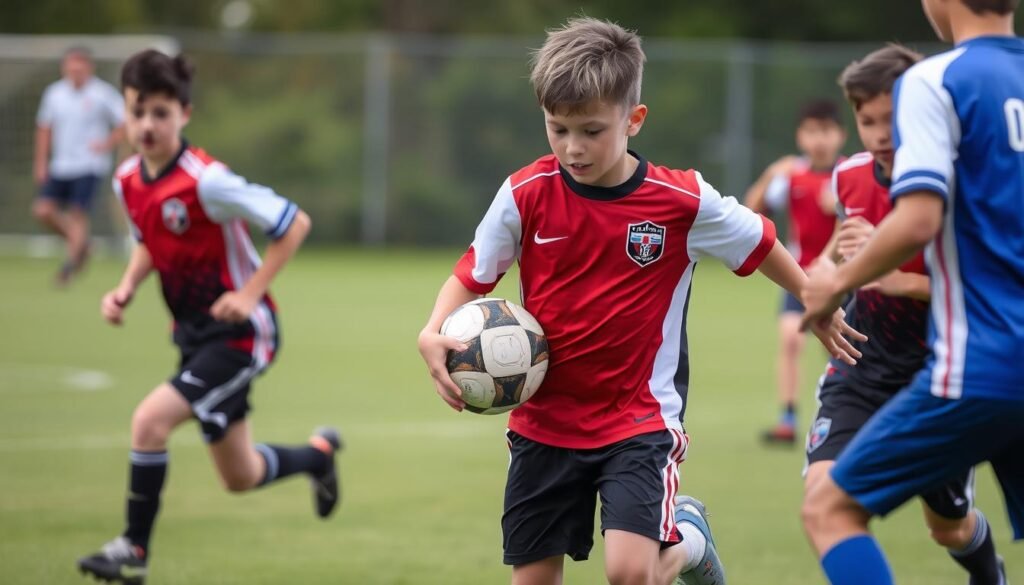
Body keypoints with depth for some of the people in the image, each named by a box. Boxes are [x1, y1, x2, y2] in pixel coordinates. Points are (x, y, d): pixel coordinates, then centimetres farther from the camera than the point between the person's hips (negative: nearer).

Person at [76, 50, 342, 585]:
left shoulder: (206, 181, -24)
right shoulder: (128, 180, -2)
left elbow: (294, 224, -18)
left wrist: (251, 292, -22)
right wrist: (127, 288, 0)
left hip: (238, 331, -8)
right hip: (193, 334, 8)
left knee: (150, 419, -23)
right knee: (240, 478, 16)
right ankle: (319, 454, 47)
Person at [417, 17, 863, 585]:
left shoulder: (683, 200, -12)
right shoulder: (525, 195, -9)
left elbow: (760, 246, 6)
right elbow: (472, 276, 3)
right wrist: (433, 335, -17)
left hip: (639, 419, -2)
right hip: (544, 422, 3)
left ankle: (687, 539, 18)